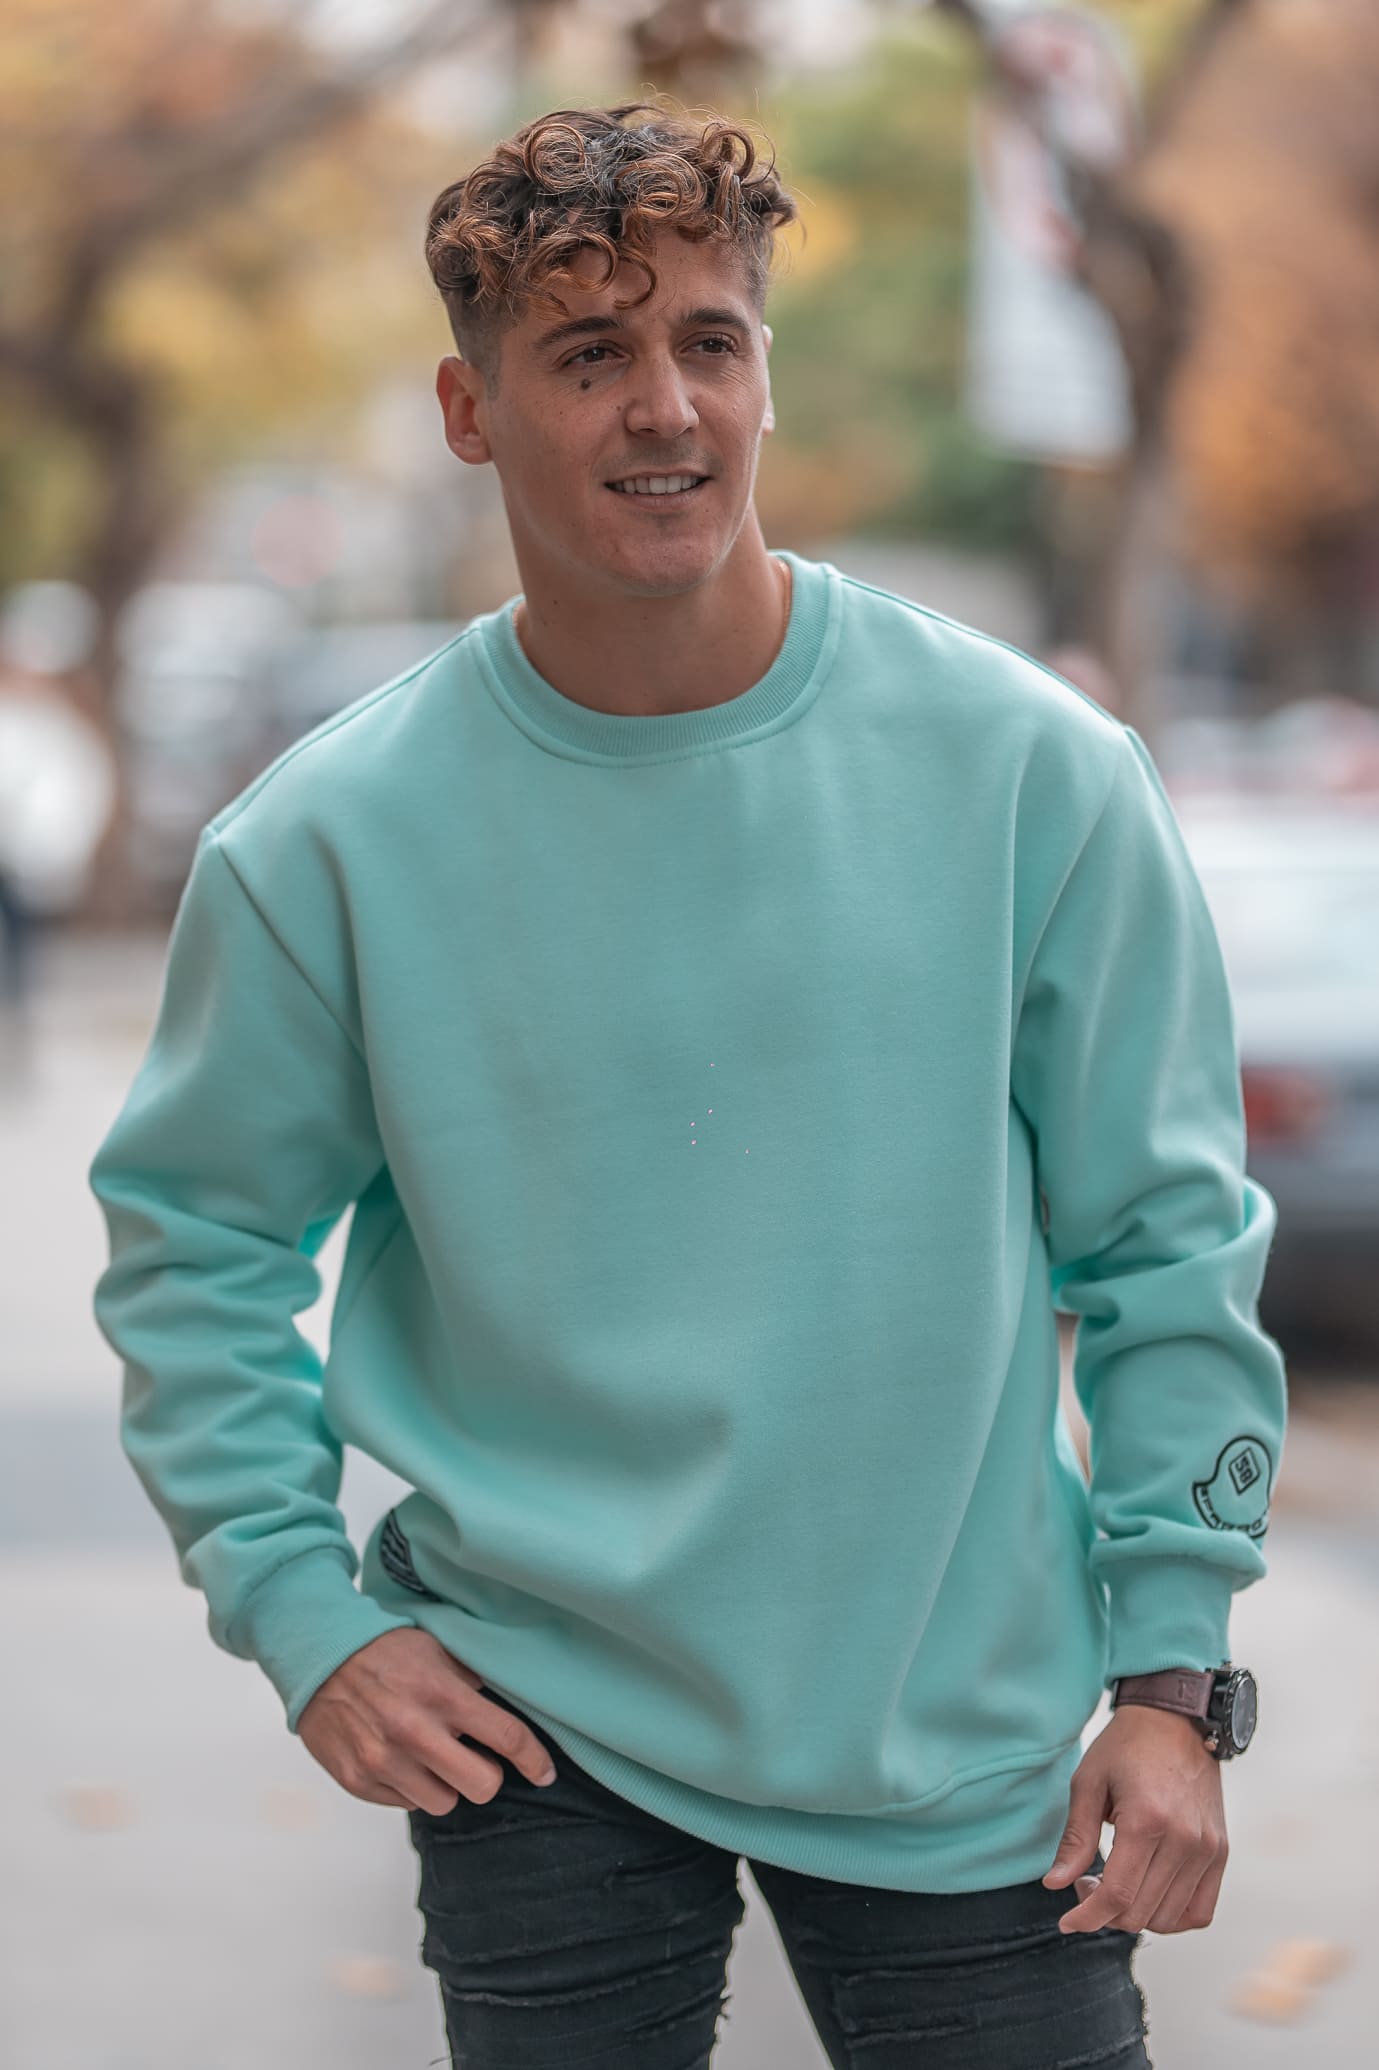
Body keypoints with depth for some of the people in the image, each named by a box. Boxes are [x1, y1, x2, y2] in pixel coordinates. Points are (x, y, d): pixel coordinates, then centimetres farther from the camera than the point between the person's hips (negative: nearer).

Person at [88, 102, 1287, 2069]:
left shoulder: (1029, 768, -5)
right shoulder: (330, 838, -5)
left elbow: (1171, 1241, 0)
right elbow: (192, 1238, 7)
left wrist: (1173, 1673, -3)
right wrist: (300, 1611, -2)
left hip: (965, 1736, 0)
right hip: (534, 1730, 0)